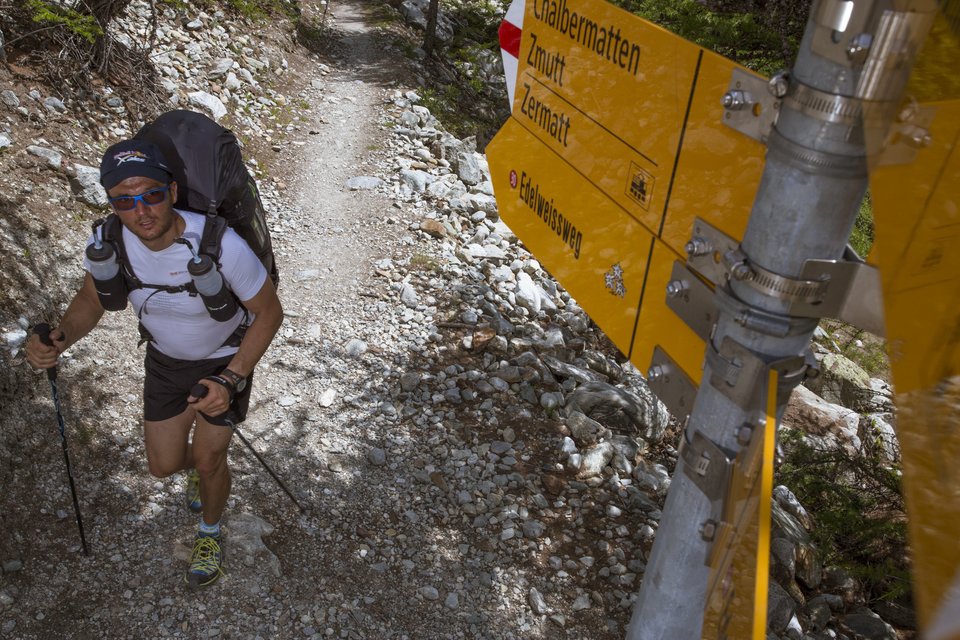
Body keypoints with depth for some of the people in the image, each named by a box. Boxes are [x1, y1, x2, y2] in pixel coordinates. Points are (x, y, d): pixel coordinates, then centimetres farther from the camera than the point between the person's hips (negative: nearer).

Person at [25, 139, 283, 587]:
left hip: (226, 358, -4)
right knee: (163, 466, 13)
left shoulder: (221, 245, -38)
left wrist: (230, 381, -31)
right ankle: (196, 466, 53)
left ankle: (210, 532, 42)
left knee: (209, 460, 8)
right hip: (165, 358, 4)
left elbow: (269, 312, -24)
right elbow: (91, 300, -4)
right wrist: (59, 339, -26)